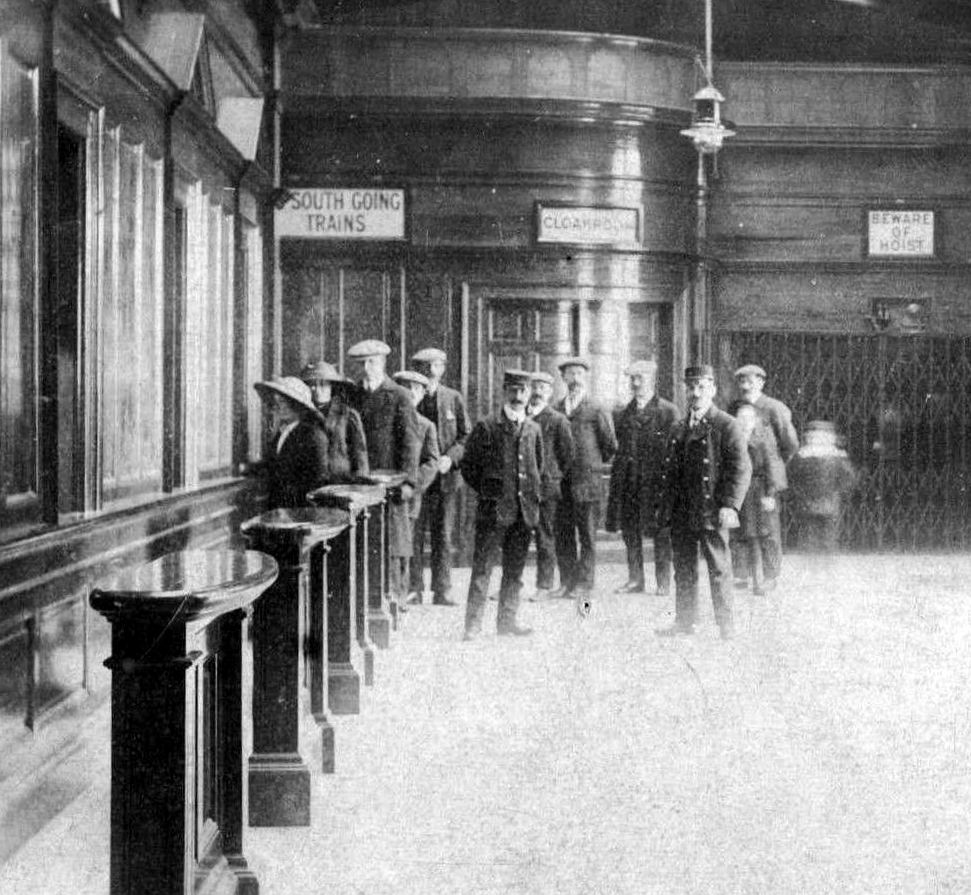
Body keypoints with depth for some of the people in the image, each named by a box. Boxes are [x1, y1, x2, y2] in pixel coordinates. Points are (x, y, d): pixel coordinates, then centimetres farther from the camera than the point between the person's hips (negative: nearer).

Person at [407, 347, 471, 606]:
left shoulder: (453, 399, 9)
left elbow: (466, 435, 8)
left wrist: (450, 458, -8)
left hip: (446, 476, 2)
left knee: (443, 535, 3)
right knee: (414, 534, -3)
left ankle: (442, 590, 8)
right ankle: (414, 588, 4)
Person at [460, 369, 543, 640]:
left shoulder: (533, 429, 12)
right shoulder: (486, 427, -3)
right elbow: (468, 466, 2)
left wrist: (534, 494, 14)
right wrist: (486, 493, 0)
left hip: (524, 510, 5)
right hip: (493, 509, -5)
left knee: (515, 570, 10)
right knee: (482, 569, -3)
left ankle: (507, 620, 19)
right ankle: (473, 624, 0)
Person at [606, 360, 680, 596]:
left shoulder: (669, 412, 0)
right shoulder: (624, 414, 15)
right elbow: (616, 446, 15)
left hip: (657, 481, -5)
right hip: (628, 483, 5)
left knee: (660, 533, -1)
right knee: (630, 530, 6)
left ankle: (663, 583, 6)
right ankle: (635, 580, 15)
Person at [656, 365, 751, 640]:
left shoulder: (726, 426, -3)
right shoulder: (678, 429, 17)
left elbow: (741, 468, -9)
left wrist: (729, 506, -17)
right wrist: (666, 508, 14)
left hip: (711, 513, -6)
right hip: (681, 513, 6)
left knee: (719, 570, -2)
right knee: (683, 569, 10)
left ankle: (726, 625, 5)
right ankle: (685, 620, 18)